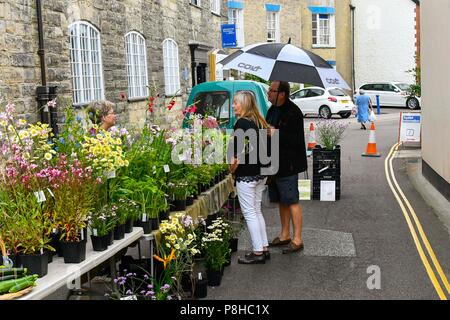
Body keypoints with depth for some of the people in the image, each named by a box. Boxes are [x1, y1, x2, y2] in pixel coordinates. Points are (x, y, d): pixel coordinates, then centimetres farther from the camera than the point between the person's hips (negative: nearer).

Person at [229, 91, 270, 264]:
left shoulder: (241, 123, -16)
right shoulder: (259, 122, 11)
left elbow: (240, 149, -23)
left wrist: (234, 165, -10)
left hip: (246, 175, -9)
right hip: (261, 173, 9)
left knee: (250, 213, -1)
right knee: (257, 211, 17)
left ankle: (258, 252, 5)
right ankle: (264, 248, 23)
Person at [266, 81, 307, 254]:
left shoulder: (293, 112, -16)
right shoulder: (272, 110, 12)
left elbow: (296, 140, -22)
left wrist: (276, 134, -24)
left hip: (288, 165, -9)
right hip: (274, 163, 9)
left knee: (292, 202, -2)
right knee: (281, 201, 16)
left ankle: (297, 239, 6)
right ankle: (285, 235, 27)